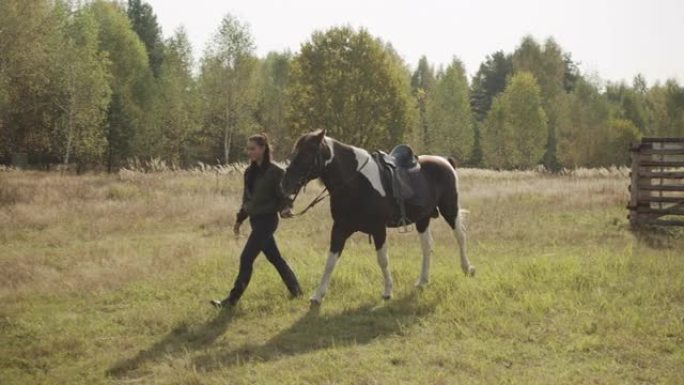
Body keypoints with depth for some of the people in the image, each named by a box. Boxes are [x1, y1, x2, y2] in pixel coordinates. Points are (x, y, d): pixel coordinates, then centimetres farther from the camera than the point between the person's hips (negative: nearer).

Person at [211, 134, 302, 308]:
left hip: (267, 220, -8)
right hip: (255, 220, 8)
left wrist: (285, 209, -32)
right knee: (274, 257, 15)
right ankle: (295, 289, 29)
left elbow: (284, 196, -12)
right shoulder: (250, 172, 8)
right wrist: (239, 219, 21)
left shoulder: (275, 172, -13)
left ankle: (233, 299, -5)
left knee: (246, 258, -9)